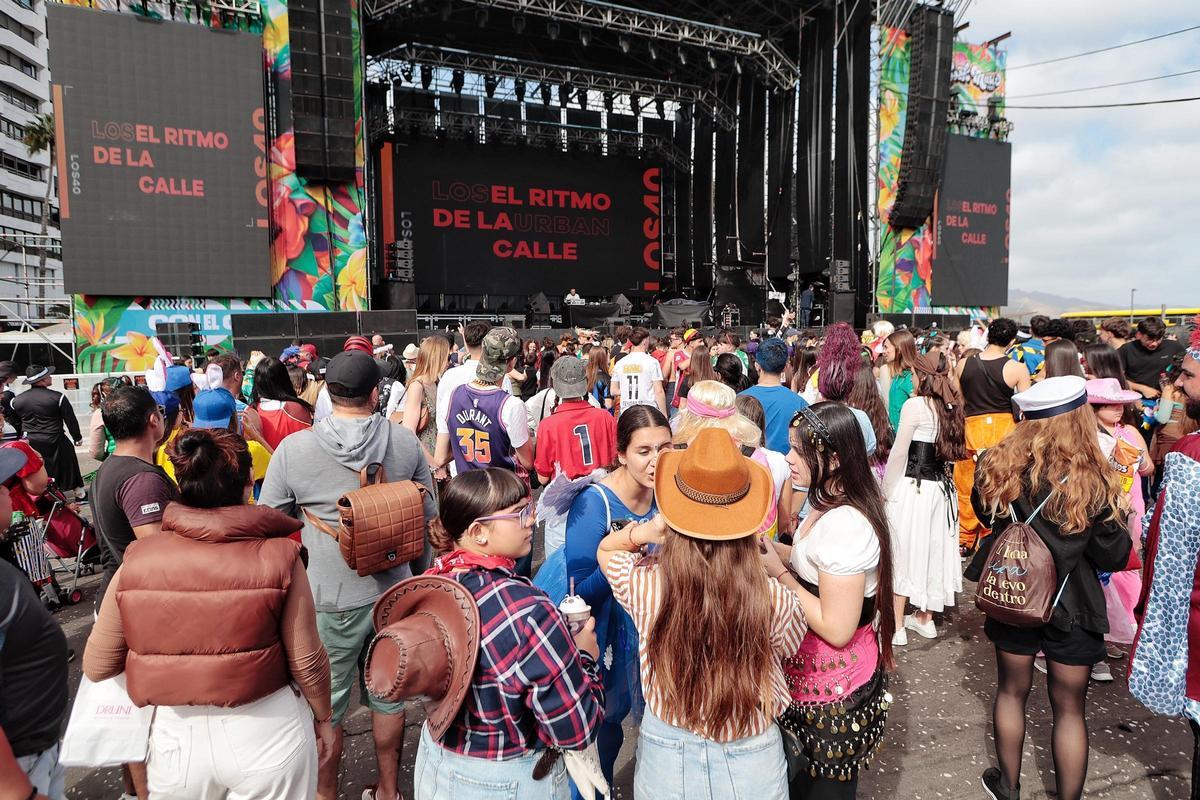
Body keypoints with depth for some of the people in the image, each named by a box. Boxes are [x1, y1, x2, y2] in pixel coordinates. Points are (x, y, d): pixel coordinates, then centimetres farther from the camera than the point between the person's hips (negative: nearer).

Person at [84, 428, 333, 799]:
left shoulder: (136, 562, -11)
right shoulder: (278, 557, -18)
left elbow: (96, 667, -1)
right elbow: (307, 662, -12)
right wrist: (323, 718, 6)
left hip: (177, 738, 2)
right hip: (266, 732, -2)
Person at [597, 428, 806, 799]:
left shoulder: (644, 585, -24)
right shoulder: (774, 600, -26)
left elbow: (604, 549, 0)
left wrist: (642, 532, -21)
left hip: (665, 750, 1)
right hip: (751, 758, 0)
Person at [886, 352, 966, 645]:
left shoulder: (914, 405, -13)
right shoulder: (950, 407, 5)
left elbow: (899, 453, -12)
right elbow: (951, 451, 10)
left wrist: (886, 490, -4)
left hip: (911, 487, -6)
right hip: (941, 487, 7)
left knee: (903, 552, 3)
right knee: (933, 550, 16)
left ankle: (897, 626, 8)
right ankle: (925, 618, 29)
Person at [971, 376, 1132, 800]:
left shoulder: (997, 467, -15)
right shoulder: (1094, 482, -22)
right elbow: (1113, 558, -10)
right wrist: (1119, 517, 4)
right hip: (1071, 607, -2)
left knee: (1011, 691, 22)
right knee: (1070, 709, 16)